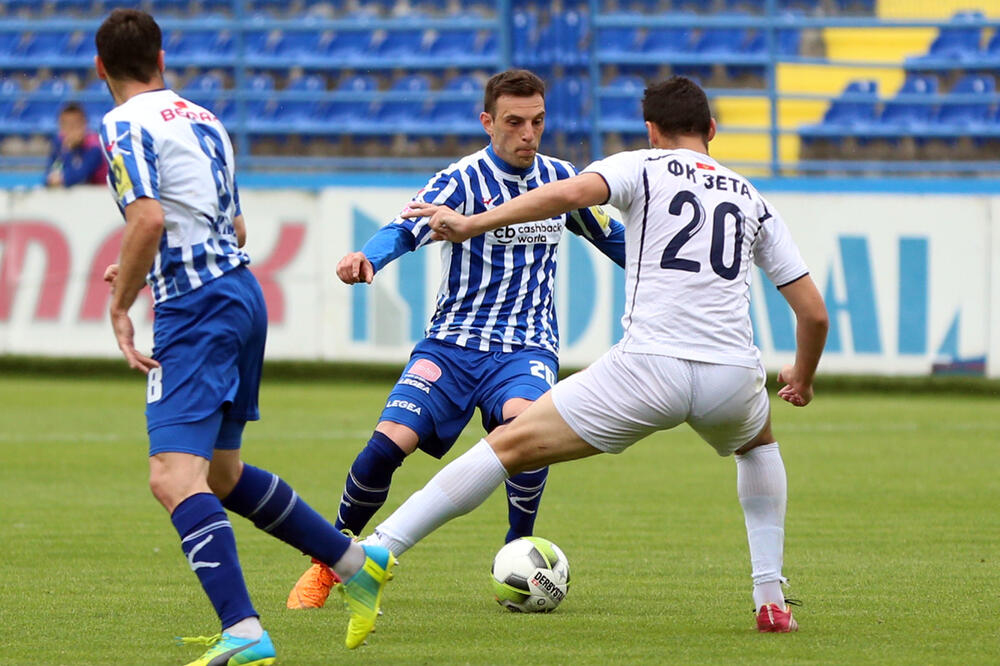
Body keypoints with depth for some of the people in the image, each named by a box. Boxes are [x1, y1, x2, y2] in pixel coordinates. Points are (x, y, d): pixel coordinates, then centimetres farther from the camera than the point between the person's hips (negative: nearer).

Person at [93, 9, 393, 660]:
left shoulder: (124, 126, -7)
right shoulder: (204, 119, 18)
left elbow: (148, 220, -22)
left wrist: (120, 307, -11)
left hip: (196, 311, -9)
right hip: (241, 290, 9)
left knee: (174, 477, -16)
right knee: (219, 474, 22)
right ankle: (357, 562, 26)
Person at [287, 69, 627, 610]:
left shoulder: (560, 180, 7)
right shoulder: (462, 180, -6)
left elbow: (612, 239, 24)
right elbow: (407, 229, -24)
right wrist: (367, 257, -44)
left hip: (526, 347, 1)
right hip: (452, 342, -1)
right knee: (387, 444, -18)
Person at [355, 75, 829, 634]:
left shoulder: (643, 168, 10)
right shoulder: (755, 201, 22)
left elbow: (570, 192, -12)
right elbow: (814, 313, 21)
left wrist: (471, 225, -12)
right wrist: (802, 379, 40)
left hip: (648, 367, -3)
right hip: (733, 377, 3)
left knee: (510, 444, 5)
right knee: (759, 445, 38)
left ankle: (377, 550, -2)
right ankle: (772, 600, 27)